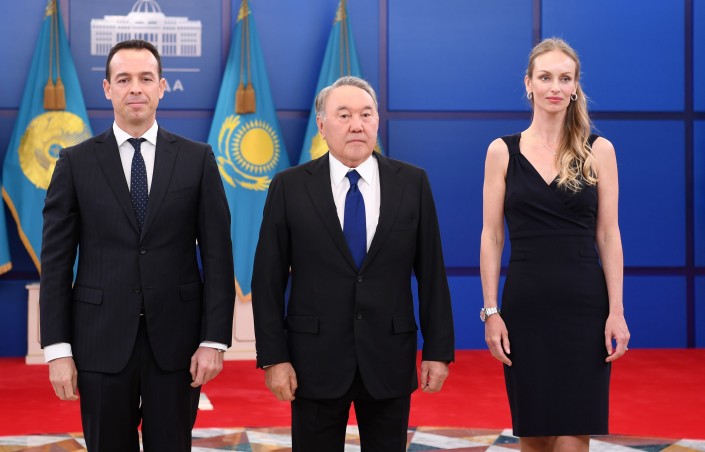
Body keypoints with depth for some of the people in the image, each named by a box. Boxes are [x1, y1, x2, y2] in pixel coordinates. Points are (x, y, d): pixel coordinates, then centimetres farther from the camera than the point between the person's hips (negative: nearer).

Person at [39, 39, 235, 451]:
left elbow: (217, 255, 1)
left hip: (176, 339, 0)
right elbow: (56, 261, 1)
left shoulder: (197, 159, 3)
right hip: (102, 341, 0)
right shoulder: (76, 163, 2)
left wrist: (214, 339, -6)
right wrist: (57, 349, -4)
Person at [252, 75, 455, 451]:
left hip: (390, 360, 1)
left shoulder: (412, 183, 2)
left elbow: (431, 273, 3)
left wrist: (438, 350, 0)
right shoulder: (289, 187, -1)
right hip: (315, 360, -1)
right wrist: (273, 357, -6)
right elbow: (268, 280, -1)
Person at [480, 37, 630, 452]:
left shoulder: (599, 150, 3)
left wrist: (617, 311, -5)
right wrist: (491, 311, -4)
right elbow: (492, 236, 3)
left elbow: (608, 235, 2)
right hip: (525, 304, 1)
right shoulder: (503, 151, 4)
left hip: (584, 304, -1)